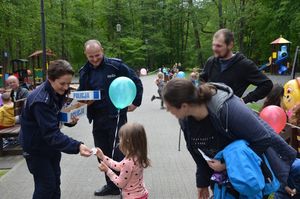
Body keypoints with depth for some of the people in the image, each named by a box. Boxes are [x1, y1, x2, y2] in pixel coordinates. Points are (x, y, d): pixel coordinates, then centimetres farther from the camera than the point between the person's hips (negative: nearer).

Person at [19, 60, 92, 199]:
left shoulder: (58, 92, -5)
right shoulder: (41, 100, -32)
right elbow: (51, 134, -36)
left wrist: (70, 119, -10)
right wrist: (77, 147, -45)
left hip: (51, 143, 8)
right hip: (36, 147, -8)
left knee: (55, 181, 15)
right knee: (46, 185, -2)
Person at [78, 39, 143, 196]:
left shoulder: (116, 65, -8)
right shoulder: (84, 72, 6)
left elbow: (136, 82, -1)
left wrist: (135, 102, -4)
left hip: (116, 117, -5)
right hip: (97, 119, 6)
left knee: (118, 153, -1)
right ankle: (111, 185, 31)